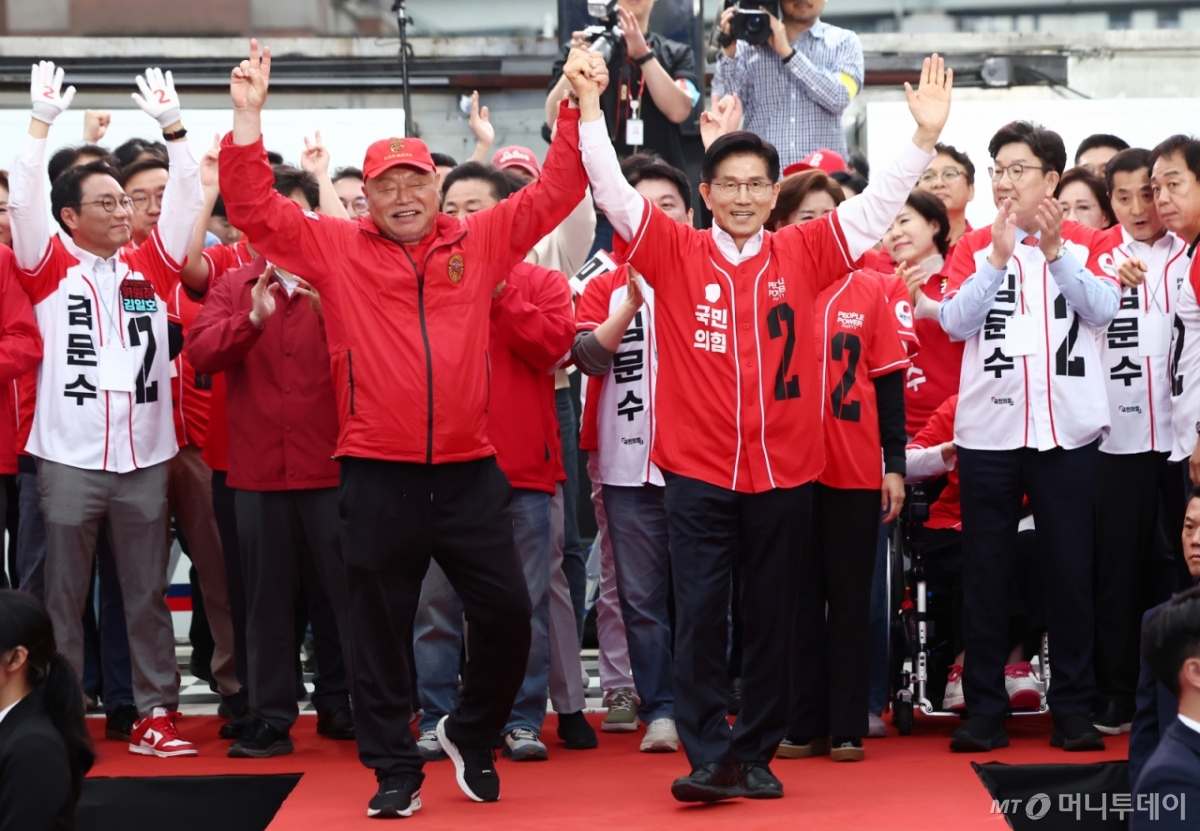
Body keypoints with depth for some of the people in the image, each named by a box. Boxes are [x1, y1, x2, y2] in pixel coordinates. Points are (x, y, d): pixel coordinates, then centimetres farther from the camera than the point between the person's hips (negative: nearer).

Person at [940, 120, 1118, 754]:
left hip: (1068, 433, 0)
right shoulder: (974, 247, 6)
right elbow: (956, 321, -8)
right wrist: (1000, 256, -16)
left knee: (1070, 571, 3)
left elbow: (1103, 308, -9)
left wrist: (1054, 250, -18)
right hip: (989, 433, 0)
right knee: (986, 573, 3)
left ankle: (1072, 708, 11)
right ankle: (985, 709, 10)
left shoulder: (1084, 243, 7)